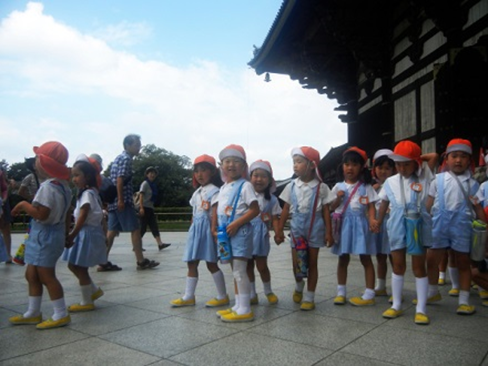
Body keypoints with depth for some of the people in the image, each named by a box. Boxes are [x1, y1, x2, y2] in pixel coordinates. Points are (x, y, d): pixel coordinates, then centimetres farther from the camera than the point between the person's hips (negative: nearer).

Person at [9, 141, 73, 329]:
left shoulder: (47, 187, -21)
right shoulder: (63, 185, 9)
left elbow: (41, 214, -27)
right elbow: (66, 214, 15)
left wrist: (24, 204, -12)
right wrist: (65, 234, 22)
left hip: (45, 235, -10)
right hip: (54, 232, 10)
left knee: (46, 276, -1)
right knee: (31, 274, 17)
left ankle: (61, 314, 7)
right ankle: (33, 313, 27)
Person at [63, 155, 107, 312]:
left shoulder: (87, 193, -17)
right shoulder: (90, 192, 12)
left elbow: (82, 217, -26)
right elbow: (93, 215, 16)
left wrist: (72, 235, -30)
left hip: (87, 234, -10)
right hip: (85, 233, 10)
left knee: (80, 268, 2)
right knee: (73, 265, 17)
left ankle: (86, 302, 15)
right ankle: (94, 290, 26)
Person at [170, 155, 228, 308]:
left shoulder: (214, 191, -10)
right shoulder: (197, 192, 16)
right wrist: (192, 230, 18)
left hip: (207, 230, -8)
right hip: (196, 230, 8)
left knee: (211, 264, -1)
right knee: (192, 263, 10)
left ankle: (223, 296, 12)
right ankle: (188, 296, 18)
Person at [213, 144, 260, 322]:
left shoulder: (245, 186, -9)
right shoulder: (223, 188, 15)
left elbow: (255, 210, -15)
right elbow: (216, 209, 20)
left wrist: (236, 224, -20)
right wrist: (214, 228, 9)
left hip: (240, 232, -8)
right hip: (226, 233, 8)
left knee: (239, 270, -7)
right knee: (235, 271, 14)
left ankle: (245, 309, 0)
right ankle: (238, 306, 23)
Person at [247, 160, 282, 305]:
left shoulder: (272, 199, 1)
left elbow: (275, 219, -1)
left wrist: (278, 233, -15)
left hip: (261, 235, -1)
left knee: (261, 266, 4)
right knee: (248, 266, 9)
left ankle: (268, 292, 28)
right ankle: (252, 294, 23)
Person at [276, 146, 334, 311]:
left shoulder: (320, 187, -5)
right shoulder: (291, 186, 1)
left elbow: (326, 211, -2)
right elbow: (286, 210, 4)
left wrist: (329, 232, -5)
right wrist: (280, 230, 1)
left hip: (314, 228, -2)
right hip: (297, 227, 2)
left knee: (312, 263, 6)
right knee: (296, 262, 5)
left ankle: (309, 297, 16)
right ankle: (299, 286, 36)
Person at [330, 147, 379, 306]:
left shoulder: (366, 187, -1)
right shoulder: (338, 187, 5)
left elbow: (371, 207, -4)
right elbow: (332, 207, 8)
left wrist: (372, 221, -21)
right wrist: (338, 198, -11)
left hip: (360, 224, -2)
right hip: (343, 224, 3)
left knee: (365, 259, 4)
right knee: (343, 258, 11)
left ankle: (369, 295, 10)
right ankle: (341, 292, 21)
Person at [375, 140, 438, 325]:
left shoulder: (424, 176, -1)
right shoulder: (390, 182, 3)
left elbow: (434, 156, -11)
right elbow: (384, 203, 12)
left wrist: (418, 158, -3)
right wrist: (378, 221, 16)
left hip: (418, 225, -1)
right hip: (397, 226, 2)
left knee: (419, 266, 4)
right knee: (398, 266, 9)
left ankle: (421, 309, 12)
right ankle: (396, 305, 20)